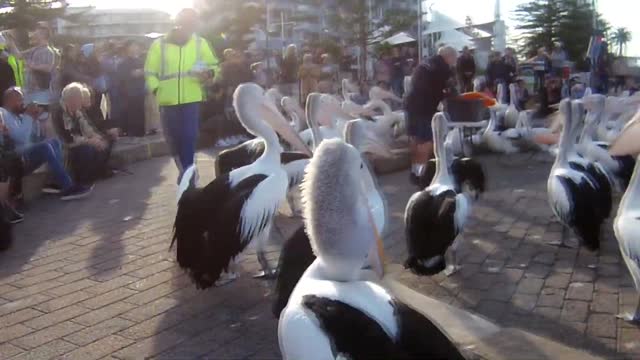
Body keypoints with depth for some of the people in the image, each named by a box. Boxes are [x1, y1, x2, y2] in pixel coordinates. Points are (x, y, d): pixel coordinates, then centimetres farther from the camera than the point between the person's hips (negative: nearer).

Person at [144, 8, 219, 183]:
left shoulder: (200, 43, 3)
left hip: (191, 99, -1)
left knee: (189, 137, -9)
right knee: (173, 137, 12)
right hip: (168, 101, 1)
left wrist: (209, 74, -11)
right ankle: (185, 169, 34)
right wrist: (157, 89, -8)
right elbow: (150, 71, 5)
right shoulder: (159, 44, 1)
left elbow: (213, 65, 11)